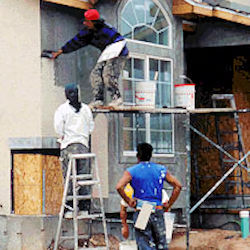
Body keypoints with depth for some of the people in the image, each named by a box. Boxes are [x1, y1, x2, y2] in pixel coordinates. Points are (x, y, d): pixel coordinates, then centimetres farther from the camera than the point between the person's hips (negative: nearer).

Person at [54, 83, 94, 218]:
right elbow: (91, 127, 11)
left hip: (68, 145, -3)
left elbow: (58, 127, -7)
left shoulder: (62, 109, -2)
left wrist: (62, 137, 9)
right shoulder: (86, 108, 9)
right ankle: (84, 208, 5)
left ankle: (70, 208, -6)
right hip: (84, 145, 3)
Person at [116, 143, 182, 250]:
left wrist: (128, 201, -5)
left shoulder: (132, 171, -1)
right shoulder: (161, 170, 8)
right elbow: (178, 186, 4)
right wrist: (169, 204, 8)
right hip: (158, 211, 3)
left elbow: (119, 187, -18)